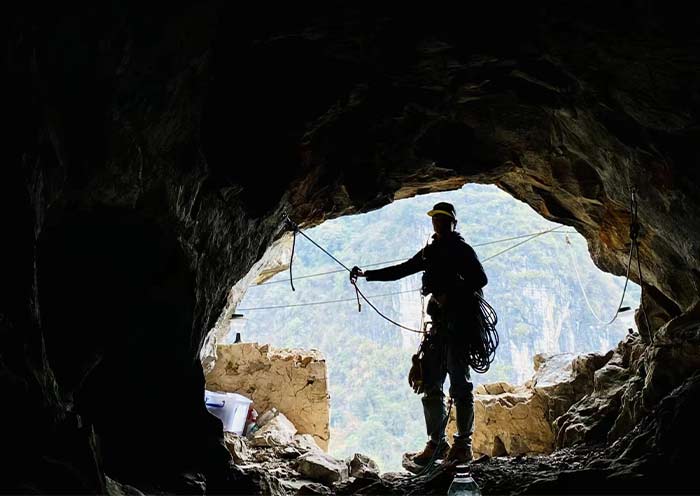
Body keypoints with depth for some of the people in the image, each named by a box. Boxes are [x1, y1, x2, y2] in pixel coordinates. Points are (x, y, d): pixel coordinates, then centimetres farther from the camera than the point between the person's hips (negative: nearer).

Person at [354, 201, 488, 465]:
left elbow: (480, 279, -9)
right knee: (430, 384, 4)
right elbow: (401, 270, 25)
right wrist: (367, 274, 20)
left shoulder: (462, 249, 2)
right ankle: (436, 443, 10)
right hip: (439, 322, 7)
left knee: (459, 383, -7)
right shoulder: (430, 252, 21)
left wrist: (451, 295, -16)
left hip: (459, 321, -7)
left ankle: (463, 445, -2)